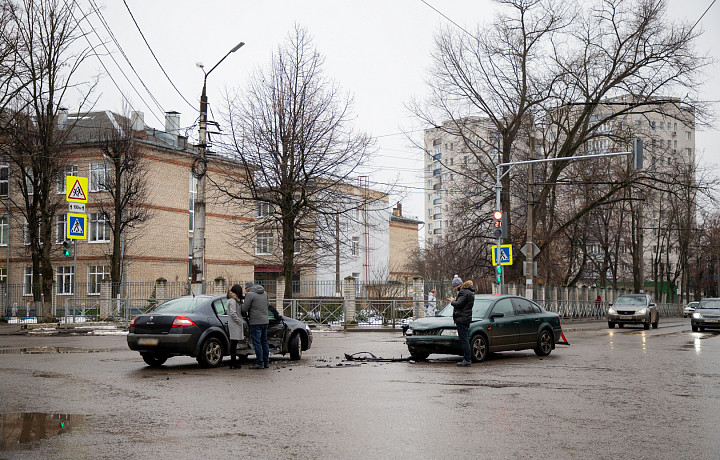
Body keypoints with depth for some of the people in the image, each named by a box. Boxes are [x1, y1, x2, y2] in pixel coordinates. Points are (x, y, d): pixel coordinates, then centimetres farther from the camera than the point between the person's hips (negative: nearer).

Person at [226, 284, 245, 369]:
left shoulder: (233, 300, 18)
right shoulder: (233, 301, -13)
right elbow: (233, 313, -20)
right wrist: (240, 322, -15)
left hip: (235, 325, 10)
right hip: (234, 326, -10)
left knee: (234, 344, 11)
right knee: (234, 344, -7)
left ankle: (233, 363, 15)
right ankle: (233, 363, -6)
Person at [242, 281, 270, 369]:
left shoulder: (250, 294, -9)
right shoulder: (264, 293, 15)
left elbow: (244, 309, -10)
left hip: (256, 322, -8)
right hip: (265, 321, 8)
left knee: (257, 343, -4)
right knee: (264, 342, 12)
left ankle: (260, 363, -5)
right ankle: (266, 362, 15)